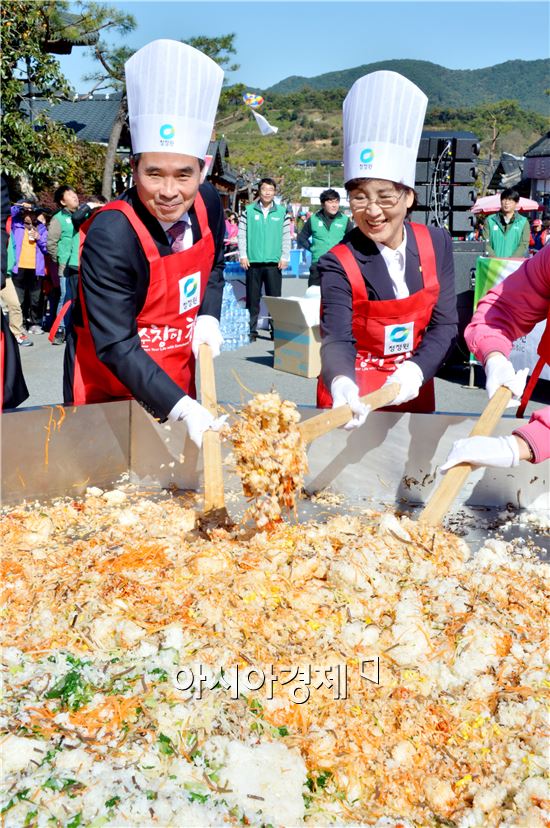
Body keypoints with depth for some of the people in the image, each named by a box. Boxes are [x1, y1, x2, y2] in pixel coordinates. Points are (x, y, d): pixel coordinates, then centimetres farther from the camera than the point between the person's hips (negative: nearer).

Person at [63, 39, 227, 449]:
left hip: (176, 376, 5)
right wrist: (182, 408, -37)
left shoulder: (207, 203, -11)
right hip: (109, 389, -5)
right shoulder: (110, 236, -29)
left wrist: (209, 317, -9)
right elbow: (115, 346, -29)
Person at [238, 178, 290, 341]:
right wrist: (243, 255, -4)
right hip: (253, 261, 0)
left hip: (274, 262, 0)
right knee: (252, 299, 4)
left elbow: (286, 237, 6)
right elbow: (242, 234, 3)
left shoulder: (282, 212, 6)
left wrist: (284, 257, -2)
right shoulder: (249, 211, 5)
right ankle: (251, 330, 11)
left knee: (275, 298, 1)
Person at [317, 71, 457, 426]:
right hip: (355, 398, -3)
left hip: (413, 393, 3)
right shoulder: (338, 264, -16)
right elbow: (337, 340, -26)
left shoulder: (438, 244, -7)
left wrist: (415, 371, -25)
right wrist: (342, 385, -47)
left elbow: (445, 324, -6)